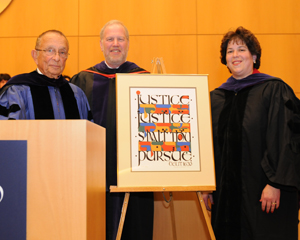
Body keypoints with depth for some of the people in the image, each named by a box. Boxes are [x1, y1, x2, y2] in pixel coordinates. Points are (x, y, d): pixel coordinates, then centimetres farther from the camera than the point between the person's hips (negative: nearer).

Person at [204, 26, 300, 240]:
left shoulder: (274, 90, -5)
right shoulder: (216, 98, 10)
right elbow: (211, 145, 13)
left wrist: (275, 184, -16)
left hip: (263, 192, -4)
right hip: (226, 192, 5)